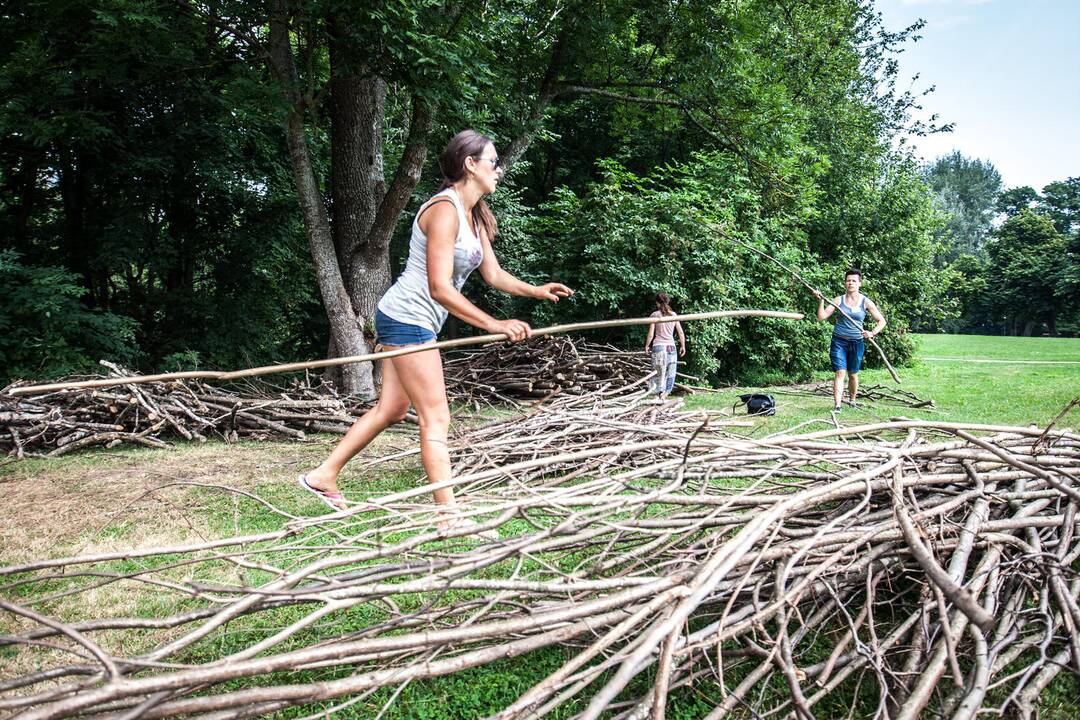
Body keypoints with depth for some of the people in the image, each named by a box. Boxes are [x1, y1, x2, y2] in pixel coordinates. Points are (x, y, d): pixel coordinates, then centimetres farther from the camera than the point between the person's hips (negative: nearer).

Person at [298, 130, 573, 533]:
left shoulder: (475, 216, 11)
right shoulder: (444, 210, -19)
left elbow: (494, 275, 12)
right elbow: (440, 288, -26)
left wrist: (535, 291, -3)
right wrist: (494, 324, -29)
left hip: (412, 322, 10)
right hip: (408, 319, -10)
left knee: (391, 409, 16)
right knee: (436, 418, -8)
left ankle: (323, 477, 27)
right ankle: (449, 517, -3)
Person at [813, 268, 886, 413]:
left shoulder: (865, 302, 0)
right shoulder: (839, 300, 2)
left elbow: (881, 321, 3)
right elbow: (822, 316, -3)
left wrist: (872, 333, -12)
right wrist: (821, 301, -15)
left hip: (857, 342, 1)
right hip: (839, 341, -1)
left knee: (853, 374, 11)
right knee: (840, 372, -11)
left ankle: (852, 400, 31)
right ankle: (837, 405, -16)